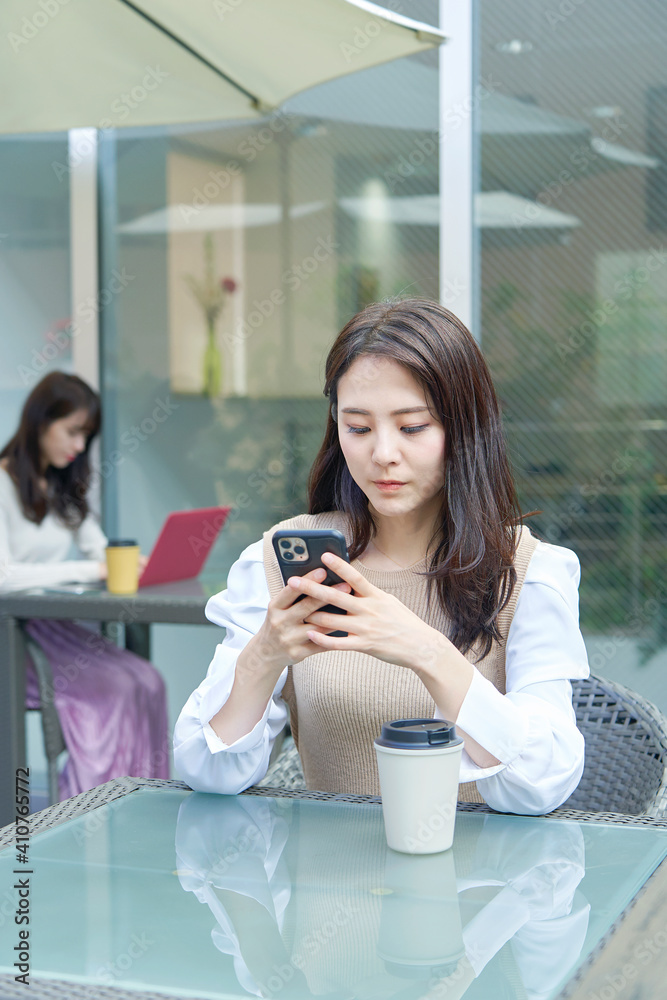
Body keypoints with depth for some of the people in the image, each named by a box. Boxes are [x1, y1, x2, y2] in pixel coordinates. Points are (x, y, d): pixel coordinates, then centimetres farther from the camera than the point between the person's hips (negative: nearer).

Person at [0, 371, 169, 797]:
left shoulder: (64, 487, 18)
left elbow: (100, 550, 17)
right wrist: (90, 570, -25)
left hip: (55, 625, 7)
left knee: (147, 682, -18)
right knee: (111, 689, -26)